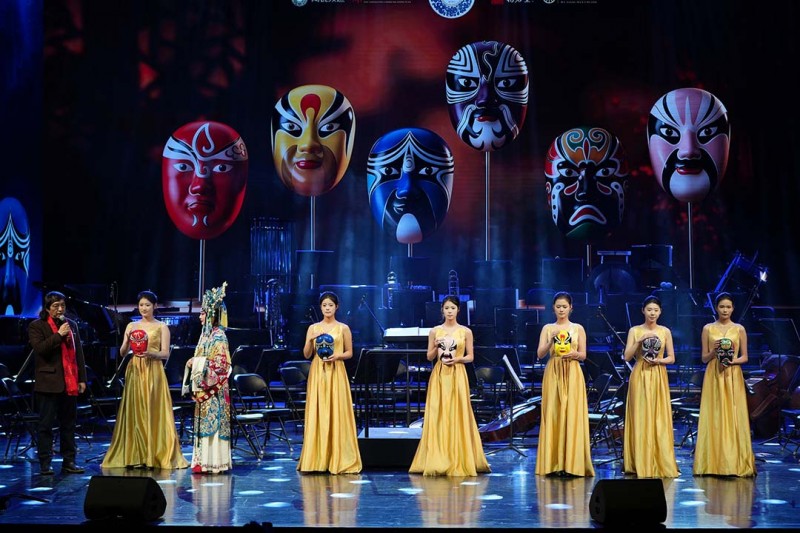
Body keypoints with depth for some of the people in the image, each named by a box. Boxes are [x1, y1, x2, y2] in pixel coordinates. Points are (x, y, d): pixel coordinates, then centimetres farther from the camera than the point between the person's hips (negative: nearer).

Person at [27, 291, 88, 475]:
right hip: (48, 382, -5)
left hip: (70, 383, 5)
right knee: (46, 424, -3)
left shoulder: (71, 325, 16)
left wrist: (82, 379, 11)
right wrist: (58, 335, -16)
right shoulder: (37, 326, 1)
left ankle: (69, 462, 13)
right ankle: (45, 464, 0)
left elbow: (79, 353, 16)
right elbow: (39, 348, -14)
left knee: (69, 424, 7)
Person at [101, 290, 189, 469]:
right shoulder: (131, 326, 12)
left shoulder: (161, 327, 5)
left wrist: (150, 353, -20)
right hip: (134, 371, 3)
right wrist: (127, 343, -12)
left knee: (154, 412, -5)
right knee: (134, 413, 0)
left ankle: (156, 455, -1)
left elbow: (165, 353, -1)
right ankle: (134, 456, 2)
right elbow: (122, 352, 8)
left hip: (153, 372, -2)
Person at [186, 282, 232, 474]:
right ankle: (203, 460, 12)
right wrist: (193, 363, 4)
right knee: (203, 422, 8)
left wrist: (199, 364, -17)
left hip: (214, 389, -9)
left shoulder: (218, 336, -11)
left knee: (213, 421, -7)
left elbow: (221, 364, -15)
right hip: (202, 387, 9)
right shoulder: (205, 334, 15)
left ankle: (214, 461, -5)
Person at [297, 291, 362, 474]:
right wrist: (311, 340, -11)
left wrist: (337, 356, -12)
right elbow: (306, 354, 6)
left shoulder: (343, 328, 4)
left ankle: (339, 460, 2)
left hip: (336, 373, -2)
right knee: (317, 414, -1)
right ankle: (317, 460, 3)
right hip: (317, 373, 2)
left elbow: (349, 352, 7)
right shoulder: (313, 328, 8)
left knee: (337, 414, -3)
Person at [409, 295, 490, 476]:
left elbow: (470, 356, 6)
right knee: (438, 416, -3)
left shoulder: (466, 331, 4)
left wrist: (457, 359, -12)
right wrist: (436, 347, -10)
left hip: (457, 375, -1)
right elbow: (429, 357, 8)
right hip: (439, 375, 1)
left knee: (457, 415, -3)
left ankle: (458, 462, 2)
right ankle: (438, 460, 1)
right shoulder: (435, 331, 7)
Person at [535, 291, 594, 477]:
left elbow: (583, 355, 5)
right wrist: (551, 340, -16)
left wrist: (574, 354, -16)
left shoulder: (578, 328, 7)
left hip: (572, 374, 0)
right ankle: (554, 463, 0)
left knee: (572, 415, -5)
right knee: (553, 415, -3)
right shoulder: (547, 328, 7)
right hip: (553, 374, 1)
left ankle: (571, 463, -3)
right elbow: (540, 354, -1)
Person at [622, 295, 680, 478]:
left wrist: (659, 360, -11)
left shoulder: (665, 332, 6)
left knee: (659, 419, -1)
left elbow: (671, 358, 8)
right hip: (640, 377, -1)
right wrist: (640, 340, -15)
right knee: (641, 418, -3)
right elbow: (627, 356, -4)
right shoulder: (635, 331, 2)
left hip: (658, 377, 1)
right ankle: (641, 464, 2)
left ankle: (661, 464, 4)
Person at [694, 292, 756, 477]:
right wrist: (714, 352, -13)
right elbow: (704, 358, 6)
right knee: (714, 418, -2)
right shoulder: (708, 329, 6)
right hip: (713, 377, 0)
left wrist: (733, 361, -12)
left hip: (733, 377, 0)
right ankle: (713, 464, 0)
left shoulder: (739, 329, 6)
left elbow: (745, 357, 7)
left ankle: (736, 463, 0)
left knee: (734, 418, -3)